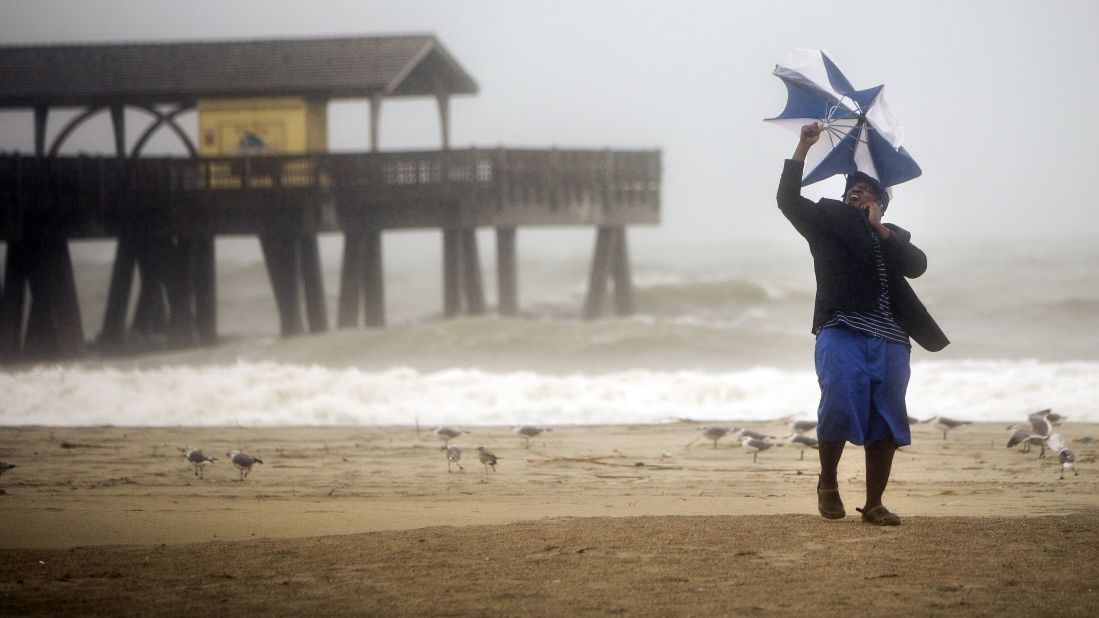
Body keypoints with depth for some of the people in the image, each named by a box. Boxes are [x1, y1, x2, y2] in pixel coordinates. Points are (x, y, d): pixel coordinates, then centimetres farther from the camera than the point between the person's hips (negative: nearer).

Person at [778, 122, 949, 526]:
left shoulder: (893, 237, 21)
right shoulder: (828, 221, 16)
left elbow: (917, 265, 2)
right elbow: (788, 199, 4)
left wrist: (880, 229, -4)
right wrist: (803, 149, -3)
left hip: (889, 340, 3)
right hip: (842, 332, -3)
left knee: (885, 423, -1)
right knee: (839, 406, -18)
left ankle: (873, 504, 5)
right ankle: (827, 483, 4)